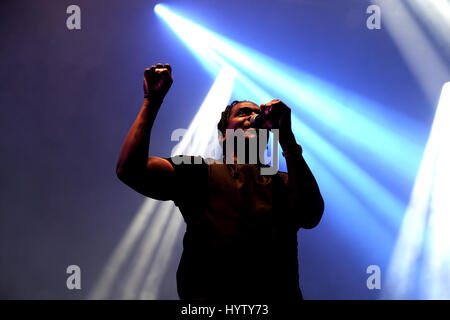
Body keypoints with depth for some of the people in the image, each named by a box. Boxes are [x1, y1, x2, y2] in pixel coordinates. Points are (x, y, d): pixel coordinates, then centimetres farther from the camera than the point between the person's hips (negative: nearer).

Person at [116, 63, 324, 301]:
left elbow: (310, 216, -5)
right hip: (208, 295, -1)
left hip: (277, 294, 1)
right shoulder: (200, 172, 15)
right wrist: (152, 102, 5)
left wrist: (287, 137, -4)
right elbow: (129, 169, 3)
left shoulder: (284, 183, 16)